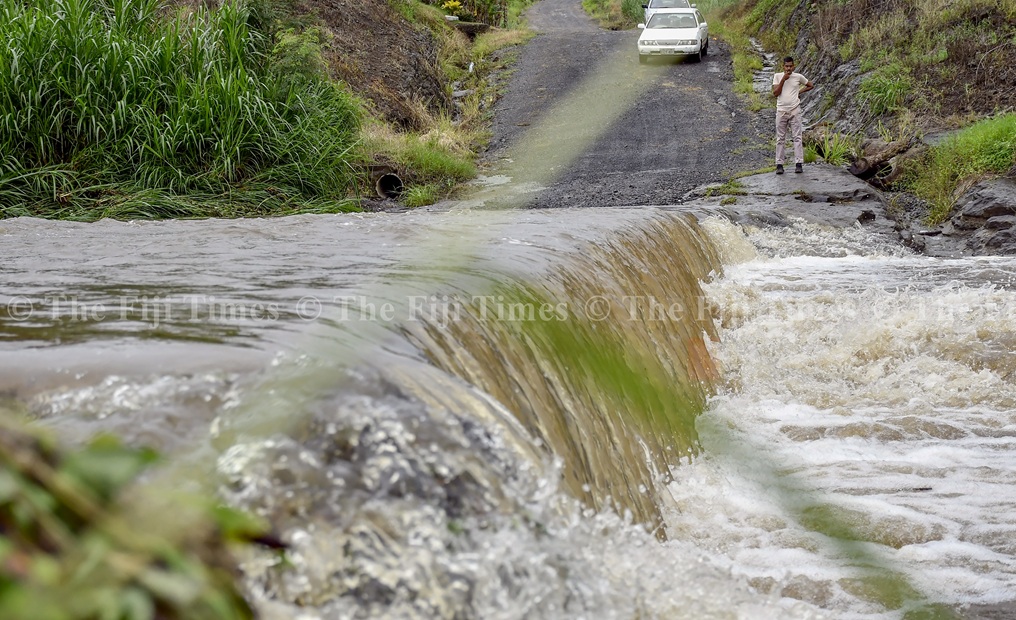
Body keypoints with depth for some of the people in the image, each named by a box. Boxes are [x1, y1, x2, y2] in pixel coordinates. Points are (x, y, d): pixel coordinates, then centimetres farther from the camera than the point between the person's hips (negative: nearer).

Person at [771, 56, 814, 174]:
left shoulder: (798, 77, 4)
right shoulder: (777, 76, 3)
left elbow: (811, 85, 18)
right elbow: (775, 93, -6)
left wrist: (800, 91, 5)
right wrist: (783, 79, -12)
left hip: (795, 111, 0)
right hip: (781, 111, 0)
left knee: (797, 138, -3)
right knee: (780, 139, 2)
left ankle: (799, 164, -4)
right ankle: (779, 164, 3)